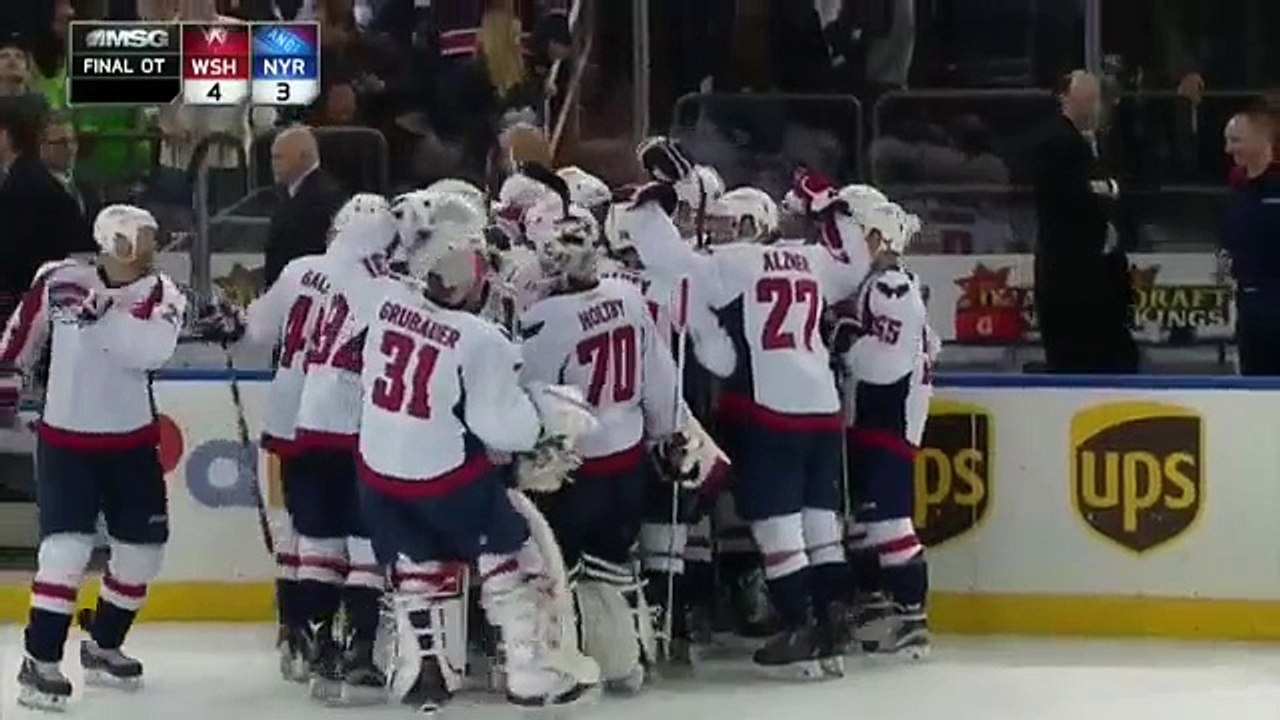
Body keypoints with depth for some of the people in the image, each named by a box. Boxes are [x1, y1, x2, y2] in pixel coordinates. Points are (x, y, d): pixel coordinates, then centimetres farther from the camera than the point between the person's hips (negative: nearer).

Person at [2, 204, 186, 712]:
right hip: (65, 438, -4)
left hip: (132, 441, 4)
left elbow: (152, 351, -26)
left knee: (142, 548, 9)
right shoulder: (58, 282, -11)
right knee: (67, 546, -16)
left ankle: (102, 647, 29)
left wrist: (106, 312, -33)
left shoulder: (162, 295, -6)